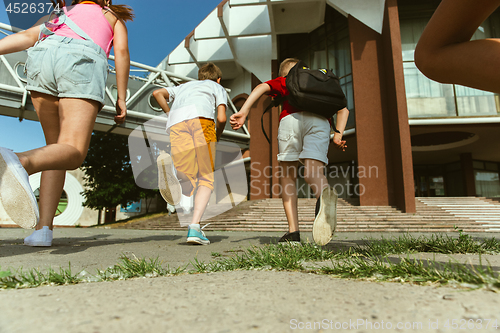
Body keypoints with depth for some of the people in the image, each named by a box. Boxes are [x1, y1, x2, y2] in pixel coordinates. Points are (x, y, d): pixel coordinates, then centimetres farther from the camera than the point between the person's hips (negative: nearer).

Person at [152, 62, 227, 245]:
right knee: (206, 179, 5)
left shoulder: (184, 86, 43)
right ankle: (194, 227, -13)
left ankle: (168, 164, -30)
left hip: (177, 124, 3)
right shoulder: (218, 88, 31)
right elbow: (221, 118, 13)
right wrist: (218, 137, 31)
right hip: (201, 118, -3)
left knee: (188, 187, 1)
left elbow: (157, 93, 26)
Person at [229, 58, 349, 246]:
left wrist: (243, 112, -3)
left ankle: (293, 231, -4)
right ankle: (324, 194, -50)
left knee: (288, 177, 6)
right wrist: (338, 135, 14)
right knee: (313, 174, -13)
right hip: (319, 121, 2)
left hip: (291, 119, -1)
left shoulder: (284, 82, 32)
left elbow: (262, 87, 10)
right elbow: (343, 109, 27)